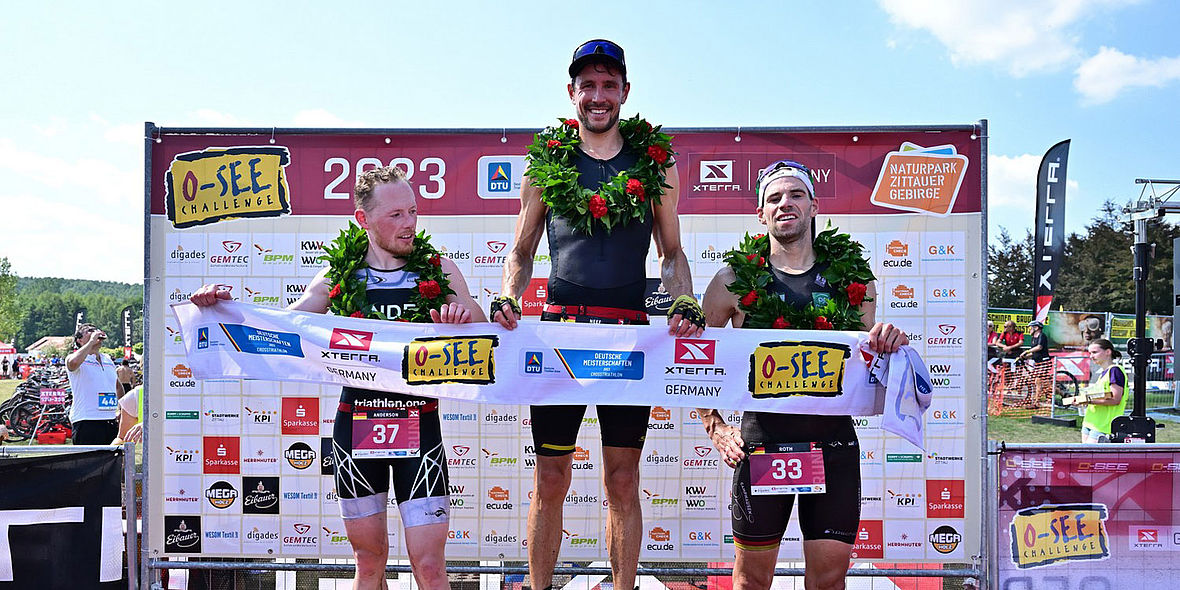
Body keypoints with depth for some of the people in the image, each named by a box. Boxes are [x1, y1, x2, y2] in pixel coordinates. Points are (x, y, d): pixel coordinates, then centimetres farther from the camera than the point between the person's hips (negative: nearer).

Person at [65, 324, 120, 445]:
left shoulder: (108, 360, 18)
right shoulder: (76, 360, -2)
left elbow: (118, 385, 32)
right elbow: (73, 362, -29)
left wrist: (121, 409, 21)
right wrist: (91, 341, -17)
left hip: (110, 421, 6)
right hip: (86, 422, -6)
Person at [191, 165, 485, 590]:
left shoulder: (439, 269, 2)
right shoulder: (339, 276, 3)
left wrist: (466, 314, -21)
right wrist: (225, 304, -8)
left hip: (418, 424, -1)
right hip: (355, 423, 2)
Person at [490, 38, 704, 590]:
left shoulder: (654, 162, 11)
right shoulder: (546, 162, 10)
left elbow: (672, 253, 16)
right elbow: (522, 252, 15)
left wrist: (685, 303, -3)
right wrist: (507, 296, -4)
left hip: (630, 332, 0)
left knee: (623, 483, 5)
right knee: (550, 481, 3)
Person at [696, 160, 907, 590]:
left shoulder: (852, 276, 8)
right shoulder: (734, 280, 2)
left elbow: (871, 361, 16)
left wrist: (890, 344, -7)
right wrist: (715, 427, -2)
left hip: (833, 436, 2)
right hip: (763, 435, -1)